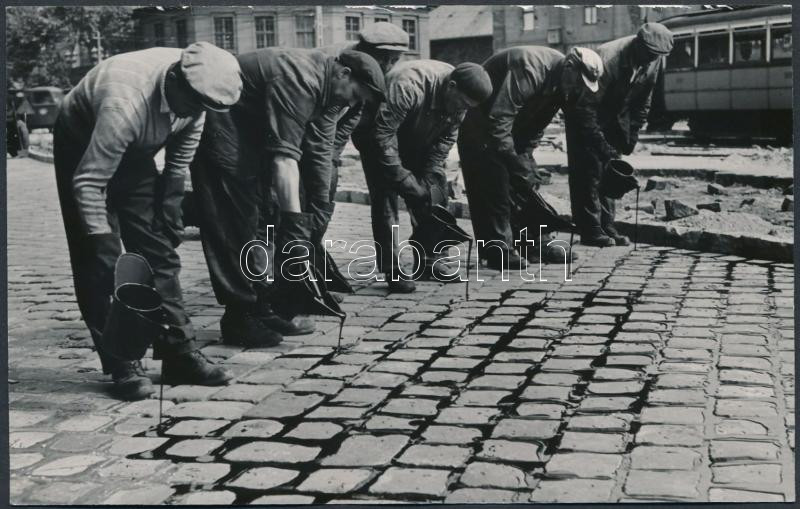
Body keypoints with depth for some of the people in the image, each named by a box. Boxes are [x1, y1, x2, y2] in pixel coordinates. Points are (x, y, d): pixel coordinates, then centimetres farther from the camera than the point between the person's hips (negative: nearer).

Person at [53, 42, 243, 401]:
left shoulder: (193, 92, -22)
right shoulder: (126, 104, -41)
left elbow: (180, 159, -5)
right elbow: (89, 182, -34)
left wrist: (169, 211, -6)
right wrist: (101, 241, -34)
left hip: (135, 150, 6)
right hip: (82, 146, -5)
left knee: (158, 251, 1)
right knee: (99, 263, -10)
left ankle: (179, 354, 5)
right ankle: (121, 364, -2)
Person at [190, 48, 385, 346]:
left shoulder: (327, 90, 0)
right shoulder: (299, 79, -30)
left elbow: (320, 153, -1)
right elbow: (284, 155, -36)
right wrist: (295, 220, -38)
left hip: (253, 134, 10)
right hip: (220, 129, -10)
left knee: (266, 216, 7)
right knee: (237, 227, -10)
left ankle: (267, 306, 13)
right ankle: (239, 318, -5)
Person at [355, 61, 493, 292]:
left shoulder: (459, 100, -18)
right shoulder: (408, 87, -40)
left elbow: (445, 139, -8)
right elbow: (382, 134, -39)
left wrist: (429, 176, -17)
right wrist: (404, 180, -37)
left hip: (418, 141, 7)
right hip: (376, 136, -6)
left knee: (435, 192, 0)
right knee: (385, 197, -16)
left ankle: (428, 262, 9)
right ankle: (391, 270, -12)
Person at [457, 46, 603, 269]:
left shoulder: (561, 82, -6)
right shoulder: (529, 70, -35)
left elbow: (537, 125, 4)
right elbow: (498, 121, -39)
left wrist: (525, 156, -6)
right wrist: (517, 165, -37)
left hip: (513, 123, 9)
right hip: (480, 123, -9)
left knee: (528, 183, 5)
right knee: (493, 183, -15)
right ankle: (498, 249, -14)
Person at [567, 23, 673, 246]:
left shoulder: (655, 62, -14)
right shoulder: (607, 59, -34)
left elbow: (643, 101, 1)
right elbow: (587, 107, -31)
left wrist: (632, 135, -5)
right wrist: (601, 145, -33)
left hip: (615, 117, 6)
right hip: (583, 113, -6)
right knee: (590, 170, -10)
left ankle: (607, 227, 8)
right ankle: (590, 231, -8)